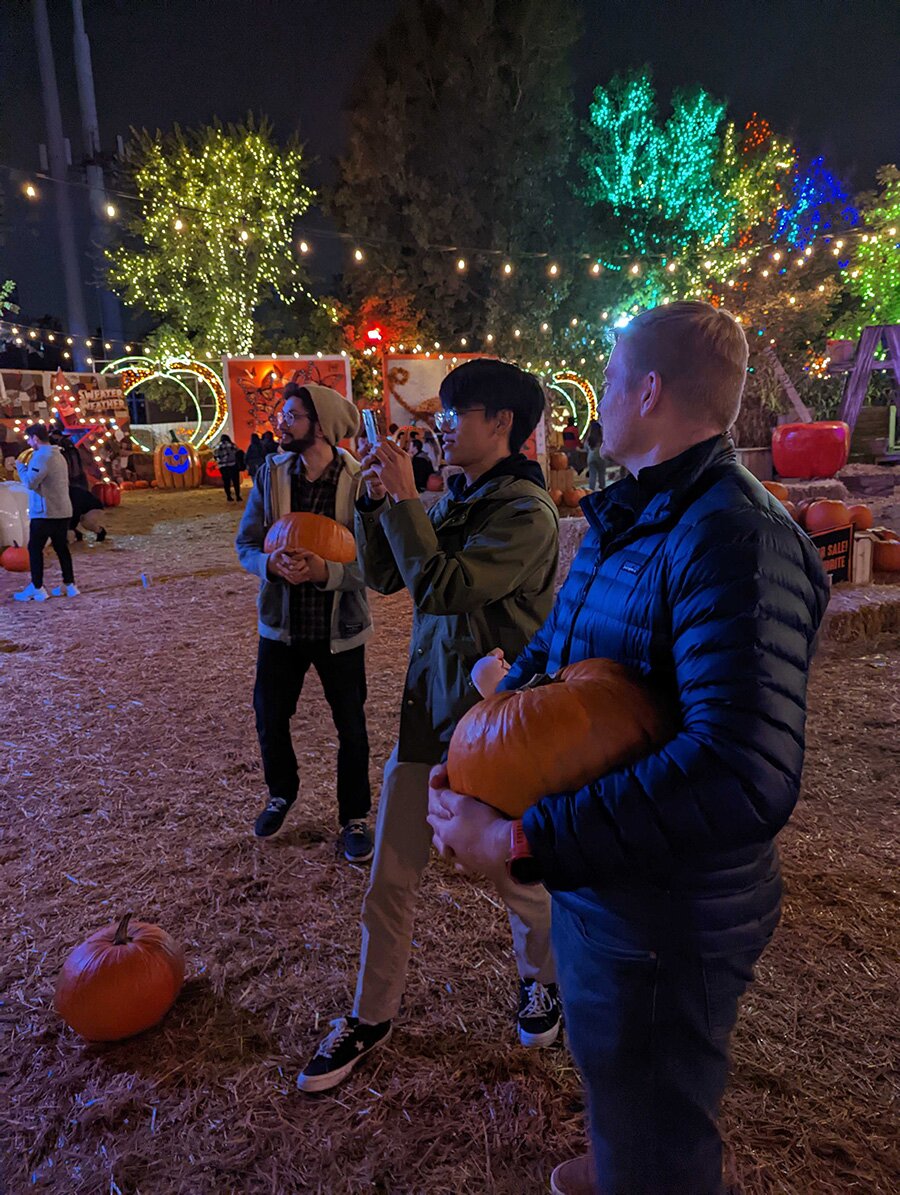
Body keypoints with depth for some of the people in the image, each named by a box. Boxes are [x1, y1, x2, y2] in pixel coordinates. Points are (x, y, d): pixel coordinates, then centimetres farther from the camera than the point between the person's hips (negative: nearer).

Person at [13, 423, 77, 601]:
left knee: (35, 549, 0)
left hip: (45, 512, -8)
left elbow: (30, 482, -20)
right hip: (62, 510, 9)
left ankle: (37, 588, 1)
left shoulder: (42, 456, -15)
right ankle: (70, 585, 13)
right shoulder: (58, 455, 16)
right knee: (61, 548, 12)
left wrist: (20, 465, -4)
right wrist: (27, 466, 15)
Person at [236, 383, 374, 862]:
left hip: (339, 625, -3)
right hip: (281, 622, 4)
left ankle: (355, 817, 31)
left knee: (351, 726, 9)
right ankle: (281, 793, 45)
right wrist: (271, 562, -23)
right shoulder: (270, 473, -3)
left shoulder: (358, 480, -14)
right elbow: (246, 543, -2)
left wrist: (326, 571, -32)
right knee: (269, 716, 16)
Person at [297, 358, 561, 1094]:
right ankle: (373, 1017, 35)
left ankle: (542, 982, 46)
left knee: (519, 876, 16)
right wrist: (378, 503, -2)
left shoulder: (526, 510, -17)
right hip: (429, 706, 7)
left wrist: (404, 499, -19)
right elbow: (384, 576, 10)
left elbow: (440, 587, -26)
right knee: (390, 878, 13)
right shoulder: (454, 501, 7)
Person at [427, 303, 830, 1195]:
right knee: (609, 1071, 35)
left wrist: (520, 839, -34)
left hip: (662, 914, -9)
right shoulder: (624, 517, 5)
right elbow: (549, 647, 12)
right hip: (596, 884, 9)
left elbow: (741, 775, -38)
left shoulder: (733, 537, -28)